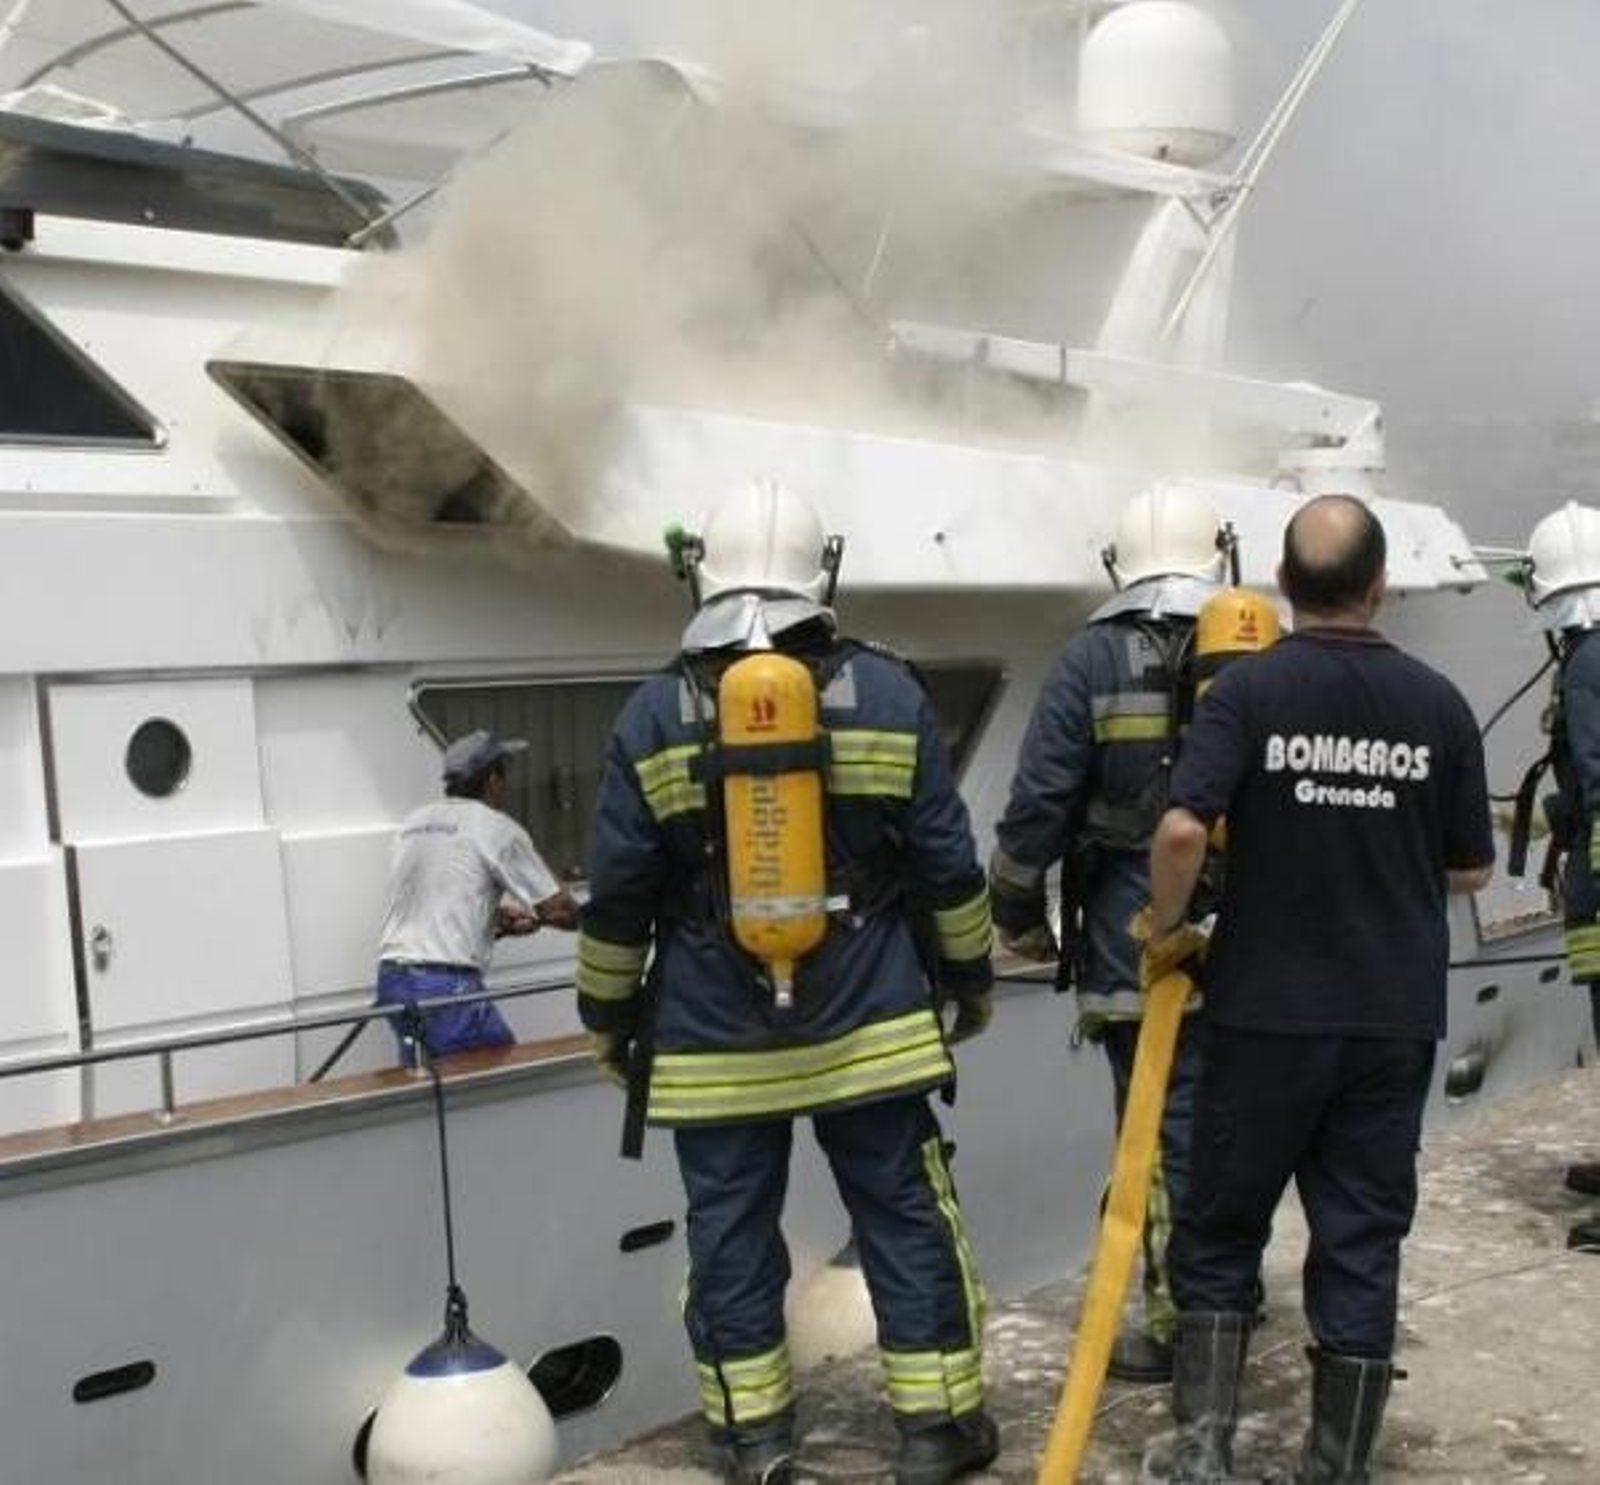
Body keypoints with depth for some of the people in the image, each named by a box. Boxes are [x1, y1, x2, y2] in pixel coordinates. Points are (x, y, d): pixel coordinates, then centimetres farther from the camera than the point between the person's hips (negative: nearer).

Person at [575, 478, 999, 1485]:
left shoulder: (655, 715, -4)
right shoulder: (888, 695, -4)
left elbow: (618, 897, -1)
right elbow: (947, 866, 0)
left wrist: (610, 1016, 11)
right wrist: (971, 977, 14)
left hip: (714, 1043, 0)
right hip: (867, 1027, 0)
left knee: (732, 1233, 10)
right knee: (906, 1219, 10)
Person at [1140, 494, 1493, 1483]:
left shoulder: (1249, 690, -8)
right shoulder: (1438, 702, 0)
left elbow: (1184, 829, -21)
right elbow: (1472, 870, 6)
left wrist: (1167, 930, -4)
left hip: (1267, 1011, -2)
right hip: (1395, 1018, 2)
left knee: (1221, 1232, 12)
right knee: (1363, 1244, 9)